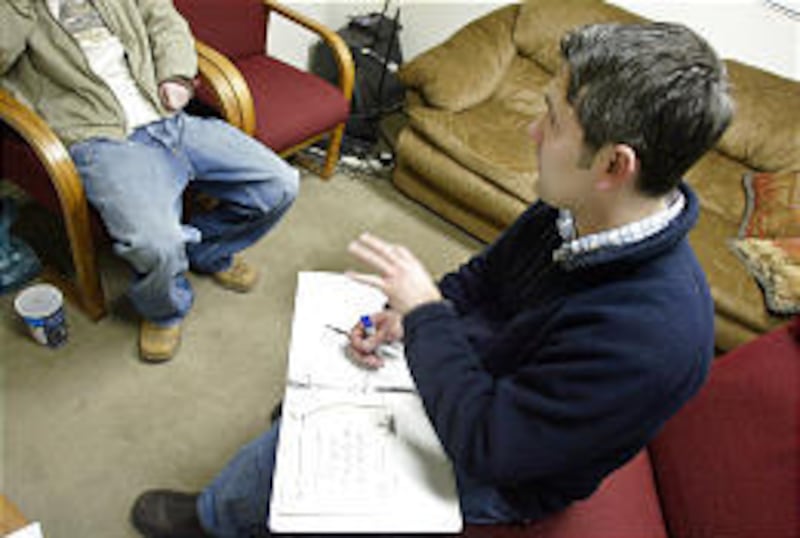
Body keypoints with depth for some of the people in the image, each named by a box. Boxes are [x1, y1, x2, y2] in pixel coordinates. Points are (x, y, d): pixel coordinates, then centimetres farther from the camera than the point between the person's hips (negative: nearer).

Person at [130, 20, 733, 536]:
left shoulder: (651, 335, -41)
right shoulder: (573, 210, -15)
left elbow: (486, 446, -35)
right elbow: (487, 273, 4)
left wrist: (425, 309, -29)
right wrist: (406, 316, -12)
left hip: (498, 478, -7)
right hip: (480, 371, 7)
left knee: (290, 452, -1)